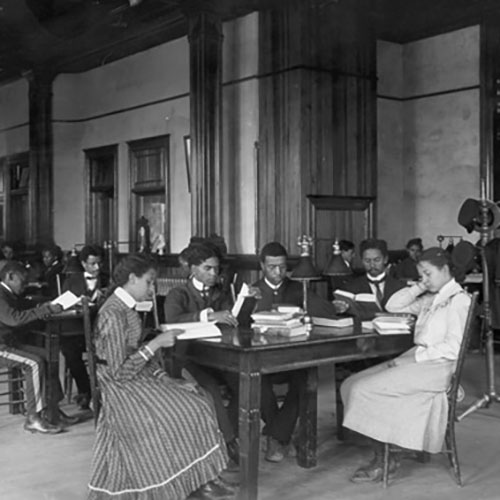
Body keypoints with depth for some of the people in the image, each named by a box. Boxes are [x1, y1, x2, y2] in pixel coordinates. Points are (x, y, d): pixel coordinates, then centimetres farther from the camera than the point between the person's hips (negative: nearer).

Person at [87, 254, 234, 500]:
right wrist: (156, 343, -21)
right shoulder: (114, 315, -22)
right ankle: (197, 479, 4)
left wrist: (165, 379, 3)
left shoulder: (126, 308, 9)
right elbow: (120, 372, -23)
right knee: (188, 412, -14)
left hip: (139, 378, 9)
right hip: (124, 389, -9)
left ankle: (199, 479, -2)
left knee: (198, 401, -3)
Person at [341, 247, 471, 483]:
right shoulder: (430, 299, 19)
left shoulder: (458, 299, -6)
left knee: (365, 390, -18)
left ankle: (383, 462, -5)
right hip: (416, 359, 9)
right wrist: (419, 287, 9)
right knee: (352, 384, -6)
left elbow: (453, 347, -15)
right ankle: (381, 458, -9)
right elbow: (393, 306, 19)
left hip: (436, 366, -9)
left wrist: (412, 358, -17)